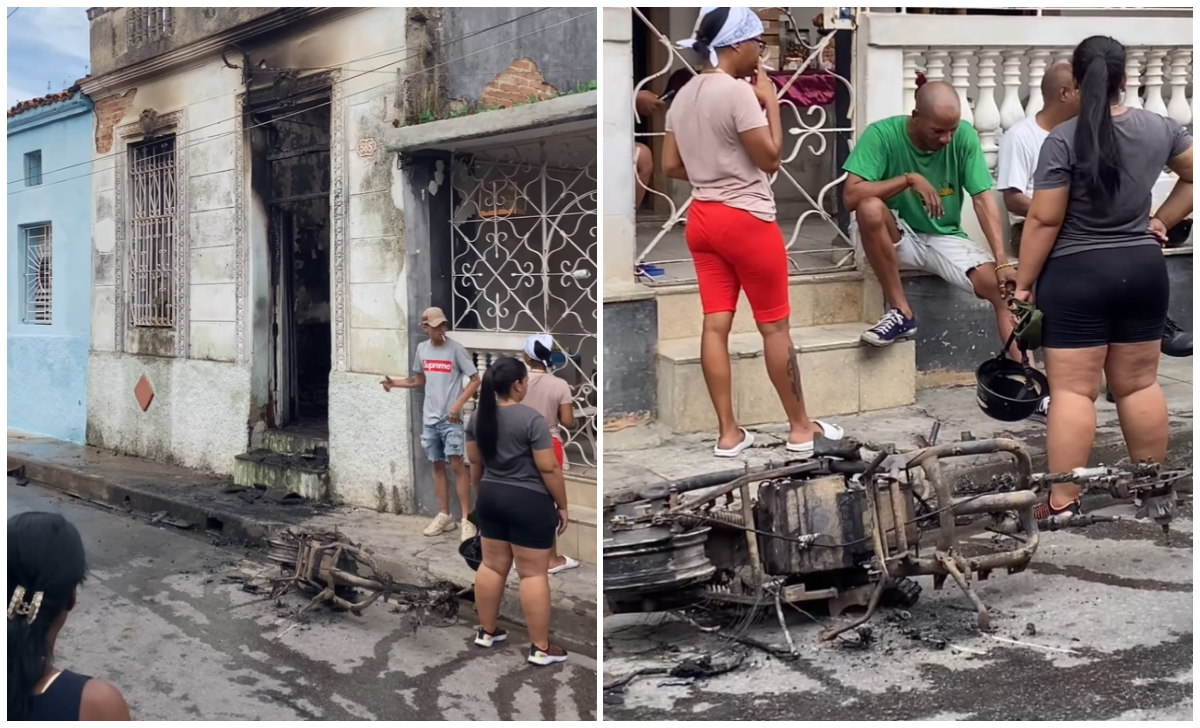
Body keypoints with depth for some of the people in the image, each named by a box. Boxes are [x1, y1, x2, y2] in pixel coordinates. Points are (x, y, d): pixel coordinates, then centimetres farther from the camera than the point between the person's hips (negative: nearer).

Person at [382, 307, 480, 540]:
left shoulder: (455, 349, -10)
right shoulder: (421, 349, 6)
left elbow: (475, 380, -10)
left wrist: (458, 405, -19)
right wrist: (394, 383, 7)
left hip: (451, 419, -5)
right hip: (430, 418, 5)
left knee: (456, 463, -10)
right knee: (437, 465, 11)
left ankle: (467, 519, -7)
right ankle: (444, 515, 21)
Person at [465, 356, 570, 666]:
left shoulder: (479, 416, 2)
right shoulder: (531, 419, -19)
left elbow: (475, 462, 12)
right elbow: (549, 469, -17)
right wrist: (562, 505, -7)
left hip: (491, 498, 7)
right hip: (528, 503, -7)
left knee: (492, 565, 17)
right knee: (533, 573, -1)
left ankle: (486, 632, 27)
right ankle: (540, 648, 4)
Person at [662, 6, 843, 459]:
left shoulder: (684, 95, 7)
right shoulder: (738, 91, -16)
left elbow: (670, 166, 11)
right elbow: (771, 158, -12)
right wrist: (771, 102, -5)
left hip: (702, 218, 7)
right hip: (746, 221, -7)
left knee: (715, 325, 6)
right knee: (774, 325, 4)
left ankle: (728, 434, 10)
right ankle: (800, 428, 15)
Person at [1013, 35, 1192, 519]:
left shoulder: (1063, 140, -14)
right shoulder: (1159, 129, 3)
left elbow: (1044, 220, -13)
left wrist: (1024, 283, -5)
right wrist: (1163, 220, 18)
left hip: (1077, 276, -5)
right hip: (1143, 269, 5)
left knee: (1073, 390, -3)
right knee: (1139, 384, 15)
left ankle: (1063, 504, -2)